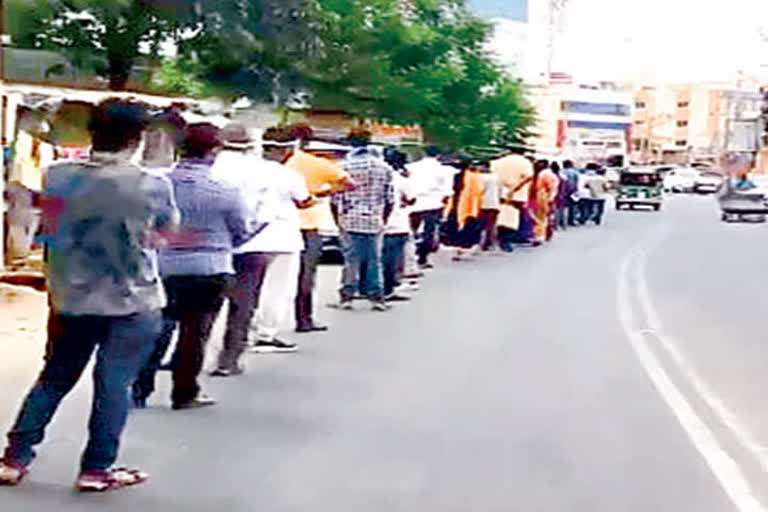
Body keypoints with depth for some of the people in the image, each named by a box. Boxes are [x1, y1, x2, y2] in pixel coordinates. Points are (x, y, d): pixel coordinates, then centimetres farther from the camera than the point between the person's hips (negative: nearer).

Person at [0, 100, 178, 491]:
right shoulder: (152, 186, -14)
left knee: (53, 379, 16)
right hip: (133, 303, -4)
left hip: (70, 299, 4)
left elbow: (50, 228, 10)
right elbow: (169, 231, 3)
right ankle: (96, 469, 11)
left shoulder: (57, 177, -5)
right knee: (113, 385, 5)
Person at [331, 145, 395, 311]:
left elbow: (334, 199, 1)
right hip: (375, 222, 1)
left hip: (350, 222, -1)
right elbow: (390, 200, 6)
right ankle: (376, 297, 9)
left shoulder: (344, 167, 4)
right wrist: (384, 220, 14)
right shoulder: (384, 168, 9)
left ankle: (347, 296, 2)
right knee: (374, 261, 7)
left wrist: (338, 221, 8)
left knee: (351, 260, 3)